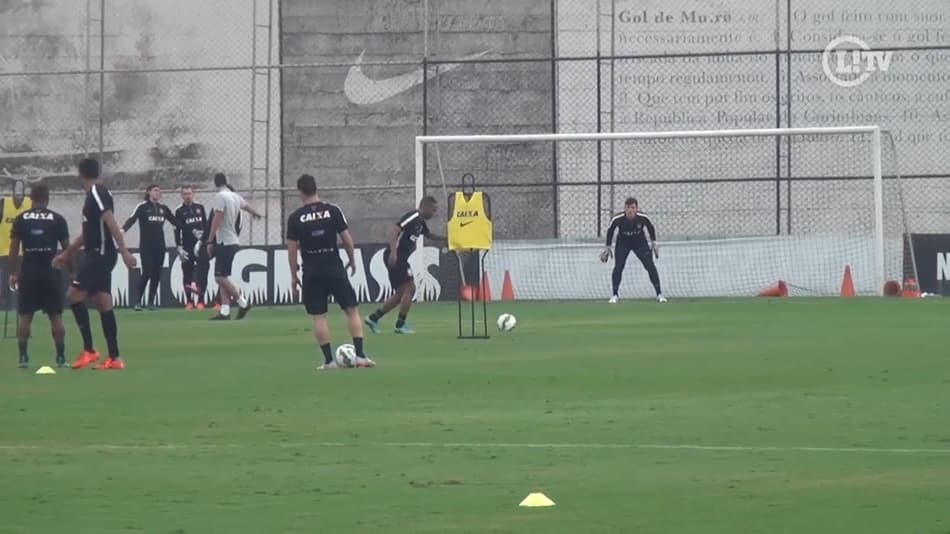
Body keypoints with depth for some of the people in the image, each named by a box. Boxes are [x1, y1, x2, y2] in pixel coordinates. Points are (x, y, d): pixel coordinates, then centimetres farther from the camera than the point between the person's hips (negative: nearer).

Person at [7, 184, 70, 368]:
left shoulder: (20, 219, 3)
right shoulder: (58, 219, 0)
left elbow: (13, 249, 2)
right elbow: (67, 248, 2)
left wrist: (13, 273, 9)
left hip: (28, 272, 1)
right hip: (51, 271, -1)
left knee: (25, 316, 6)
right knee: (56, 316, 4)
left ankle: (23, 357, 3)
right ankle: (61, 357, 2)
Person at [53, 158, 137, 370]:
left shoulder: (97, 193, -12)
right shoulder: (94, 194, 18)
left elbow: (111, 222, -22)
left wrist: (124, 251, -30)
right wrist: (67, 254, 35)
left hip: (100, 254, -9)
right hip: (96, 254, 9)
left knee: (74, 295, -10)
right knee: (103, 304, 7)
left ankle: (89, 350, -9)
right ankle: (114, 358, 6)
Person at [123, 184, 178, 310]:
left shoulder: (163, 208, 12)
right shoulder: (142, 207, -4)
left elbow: (175, 221, 21)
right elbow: (132, 219, -16)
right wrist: (123, 229, -33)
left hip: (160, 247, 5)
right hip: (146, 246, -5)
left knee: (156, 275, 4)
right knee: (146, 273, -12)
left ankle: (151, 302, 11)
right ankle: (138, 302, -4)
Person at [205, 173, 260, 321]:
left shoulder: (220, 197, -12)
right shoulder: (235, 196, 12)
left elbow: (217, 220, -19)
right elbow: (247, 206, 34)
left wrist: (210, 241, -17)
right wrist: (255, 213, 57)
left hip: (224, 242, -9)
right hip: (234, 241, 9)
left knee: (220, 277, -10)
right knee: (223, 278, 8)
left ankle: (243, 303, -8)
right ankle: (225, 311, 4)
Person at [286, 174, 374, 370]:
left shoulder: (295, 218, -3)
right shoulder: (333, 210, -3)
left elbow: (292, 249, -1)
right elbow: (347, 239, -2)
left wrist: (293, 276, 8)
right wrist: (352, 260, 14)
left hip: (311, 272, 0)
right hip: (334, 268, 0)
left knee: (318, 316, 6)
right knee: (352, 310, 6)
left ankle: (328, 360, 3)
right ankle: (360, 355, -2)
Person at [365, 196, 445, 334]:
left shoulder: (420, 222, 17)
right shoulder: (412, 217, -13)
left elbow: (429, 235, 38)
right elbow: (393, 230, -24)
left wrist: (445, 238, 27)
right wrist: (393, 251, -32)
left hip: (400, 259, 10)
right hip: (395, 257, -10)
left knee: (401, 294, 11)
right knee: (409, 288, -8)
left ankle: (373, 318, 15)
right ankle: (400, 325, -2)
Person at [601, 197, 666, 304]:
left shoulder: (643, 218, -25)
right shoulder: (617, 219, -27)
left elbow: (651, 227, -3)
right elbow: (610, 231, -6)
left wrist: (653, 243, -2)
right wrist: (608, 247, -2)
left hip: (640, 242, 0)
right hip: (623, 243, 0)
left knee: (650, 266, -9)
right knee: (618, 267, -14)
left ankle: (659, 294, -1)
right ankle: (615, 294, 1)